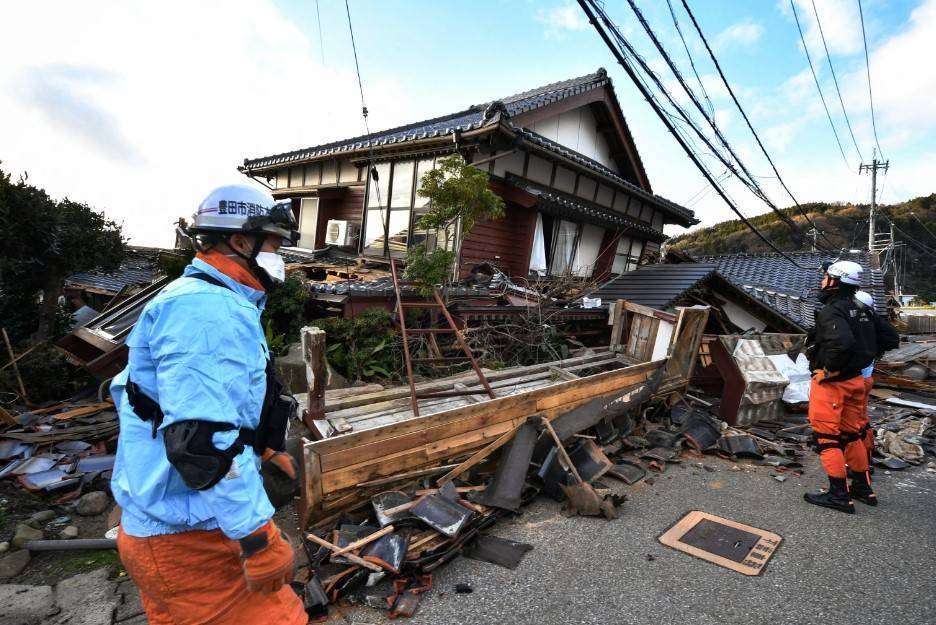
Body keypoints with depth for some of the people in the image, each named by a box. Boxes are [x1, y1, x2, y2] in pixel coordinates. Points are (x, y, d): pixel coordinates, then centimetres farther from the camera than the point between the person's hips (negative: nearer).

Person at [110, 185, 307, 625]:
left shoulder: (206, 303, 14)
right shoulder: (208, 310, -23)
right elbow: (201, 441, -29)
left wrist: (265, 448, 26)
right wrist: (258, 536, -24)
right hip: (189, 538, -11)